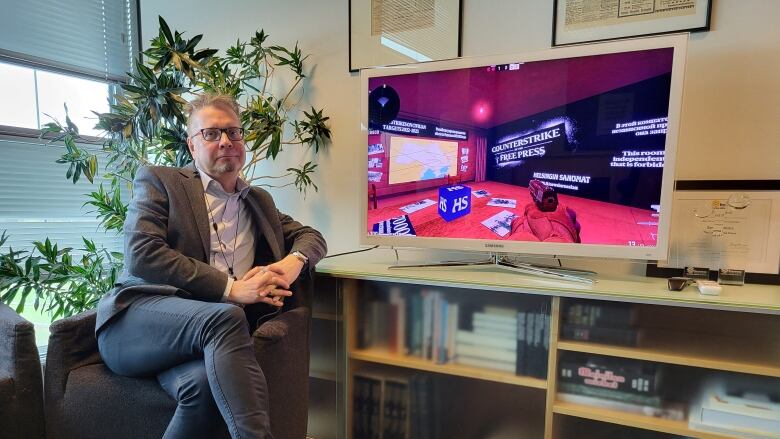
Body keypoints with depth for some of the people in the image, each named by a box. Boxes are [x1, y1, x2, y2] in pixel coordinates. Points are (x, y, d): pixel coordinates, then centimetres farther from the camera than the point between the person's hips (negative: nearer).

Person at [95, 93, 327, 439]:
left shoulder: (259, 201, 22)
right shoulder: (158, 181, 7)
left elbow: (310, 236, 23)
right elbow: (141, 254, -7)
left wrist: (294, 261, -3)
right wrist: (230, 289, -15)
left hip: (208, 326, 3)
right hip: (139, 320, -2)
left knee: (205, 383, -34)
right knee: (225, 317, -35)